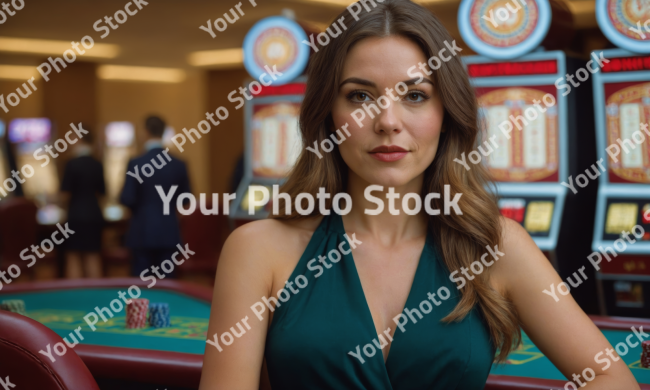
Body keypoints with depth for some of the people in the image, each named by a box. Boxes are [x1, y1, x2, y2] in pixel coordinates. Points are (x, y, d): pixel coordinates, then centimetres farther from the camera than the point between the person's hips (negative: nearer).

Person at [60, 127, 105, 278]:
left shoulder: (72, 164, -11)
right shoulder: (98, 165, 5)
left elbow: (66, 193, -10)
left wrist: (66, 201, 10)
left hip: (76, 215, -5)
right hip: (94, 215, 5)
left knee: (73, 257, 1)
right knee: (93, 256, 8)